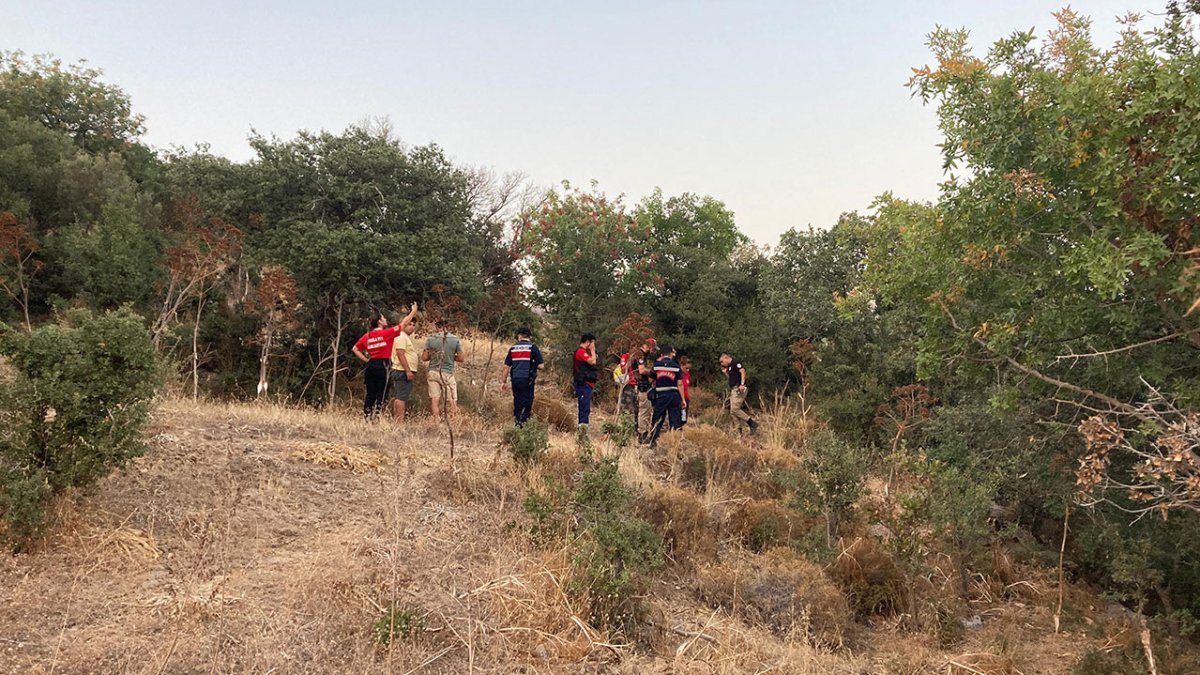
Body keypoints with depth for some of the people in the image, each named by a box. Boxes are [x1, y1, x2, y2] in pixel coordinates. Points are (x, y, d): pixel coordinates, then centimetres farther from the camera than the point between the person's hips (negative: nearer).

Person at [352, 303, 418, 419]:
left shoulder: (366, 336, 8)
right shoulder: (387, 333, -8)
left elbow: (355, 349, 14)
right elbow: (403, 324, -2)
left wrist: (366, 360, 13)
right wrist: (413, 312, 9)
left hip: (371, 366, 6)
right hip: (382, 366, -6)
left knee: (370, 394, 9)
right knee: (381, 395, -1)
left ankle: (366, 417, 10)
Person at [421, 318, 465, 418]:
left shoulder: (430, 338, -2)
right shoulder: (455, 339, -4)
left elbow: (424, 358, 1)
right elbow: (460, 358, 0)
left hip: (433, 372, 1)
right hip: (448, 373, -1)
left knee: (434, 400, 6)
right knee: (452, 401, 4)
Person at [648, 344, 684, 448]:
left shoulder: (656, 364, 1)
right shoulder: (676, 366, -2)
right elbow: (679, 384, -2)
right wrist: (683, 399, 1)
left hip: (660, 395, 1)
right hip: (674, 395, -1)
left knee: (657, 420, 10)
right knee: (675, 420, 4)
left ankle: (653, 441, 10)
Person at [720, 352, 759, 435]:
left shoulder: (736, 363, -6)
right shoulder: (730, 366, 23)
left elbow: (743, 371, -20)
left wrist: (742, 384, -30)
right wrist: (725, 372, 22)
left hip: (738, 389, -10)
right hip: (733, 390, 10)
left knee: (735, 409, -16)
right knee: (732, 411, 7)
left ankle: (752, 424, -12)